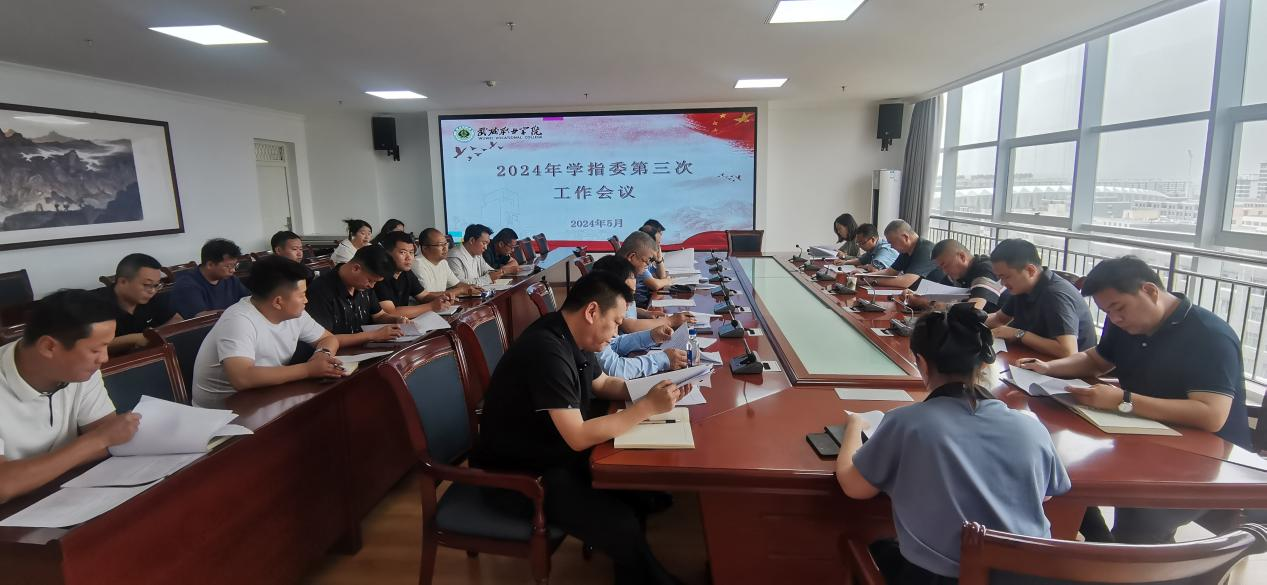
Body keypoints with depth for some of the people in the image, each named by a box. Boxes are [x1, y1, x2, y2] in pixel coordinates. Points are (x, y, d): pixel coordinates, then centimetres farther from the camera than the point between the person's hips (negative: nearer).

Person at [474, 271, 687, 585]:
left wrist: (652, 390, -1)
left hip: (555, 453, 10)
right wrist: (647, 406, -23)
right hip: (519, 474, -9)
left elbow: (603, 384, 16)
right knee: (623, 527, -20)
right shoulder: (547, 351, -29)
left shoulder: (571, 337, 1)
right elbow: (579, 437, -29)